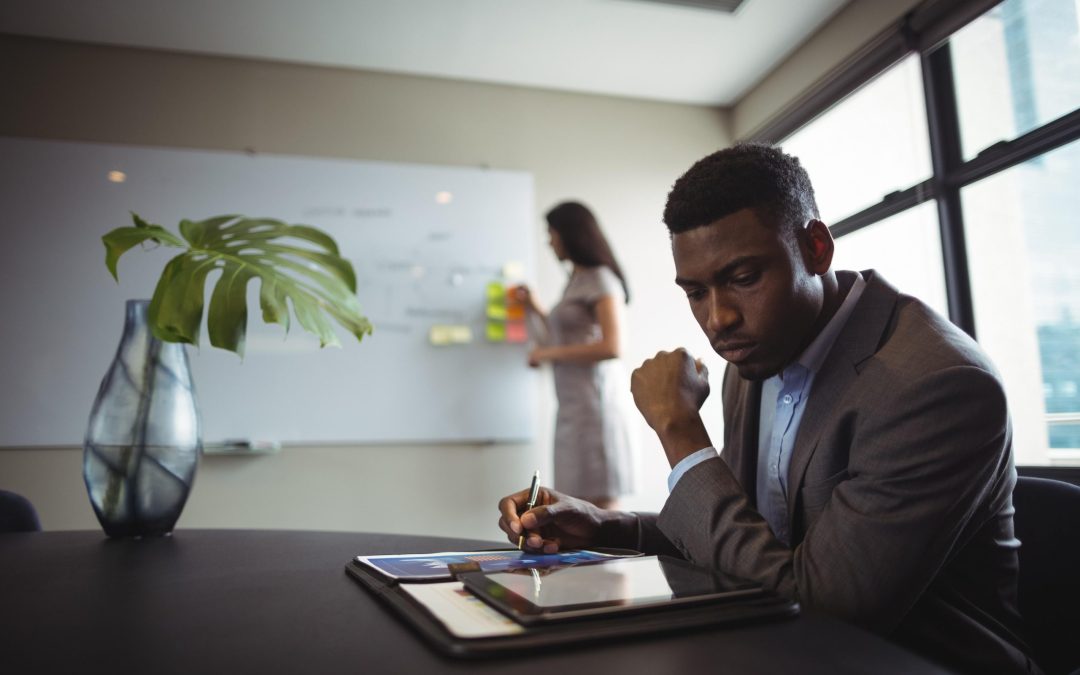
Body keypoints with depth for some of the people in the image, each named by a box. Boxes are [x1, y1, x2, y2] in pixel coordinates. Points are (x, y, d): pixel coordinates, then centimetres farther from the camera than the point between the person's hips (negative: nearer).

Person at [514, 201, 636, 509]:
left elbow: (611, 347, -17)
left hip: (596, 399, -8)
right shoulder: (576, 280, 18)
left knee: (599, 504, -8)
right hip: (573, 403, 8)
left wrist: (547, 354, -12)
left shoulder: (601, 279, -6)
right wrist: (535, 310, 20)